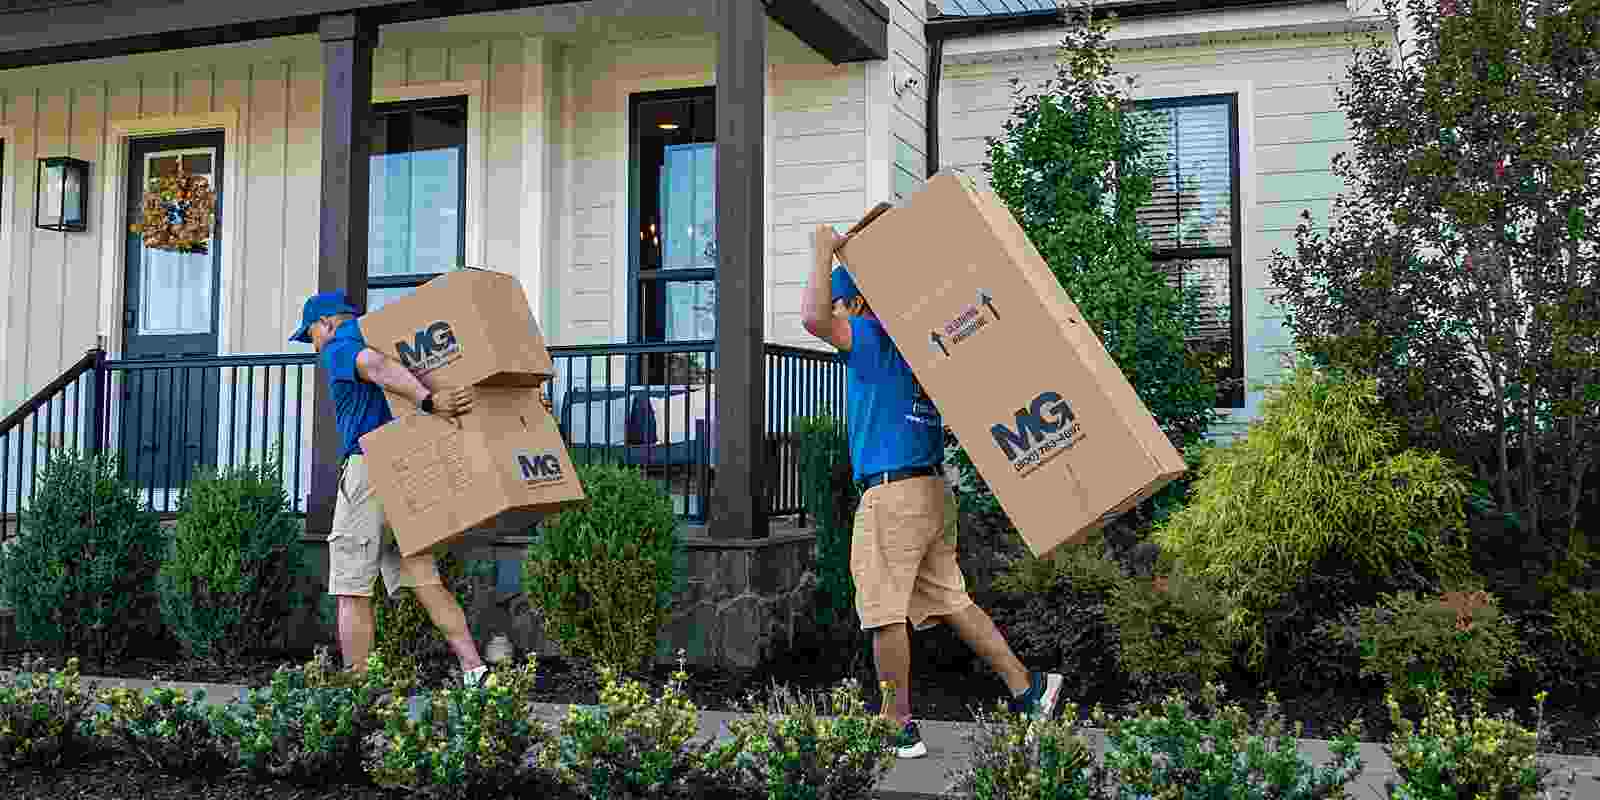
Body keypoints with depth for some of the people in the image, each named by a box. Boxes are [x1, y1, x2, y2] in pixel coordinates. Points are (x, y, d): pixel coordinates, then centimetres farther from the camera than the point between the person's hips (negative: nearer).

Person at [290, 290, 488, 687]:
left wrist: (429, 402, -37)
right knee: (424, 580, 4)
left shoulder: (339, 349, -1)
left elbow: (378, 368, -22)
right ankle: (473, 668, -7)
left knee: (351, 588, 0)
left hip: (368, 465, -7)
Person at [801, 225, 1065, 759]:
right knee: (950, 601, 14)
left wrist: (823, 254, -13)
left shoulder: (873, 339, -9)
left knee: (885, 614, -1)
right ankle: (1027, 689, 15)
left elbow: (814, 319, -23)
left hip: (893, 493, -9)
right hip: (932, 489, 9)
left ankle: (899, 728, 4)